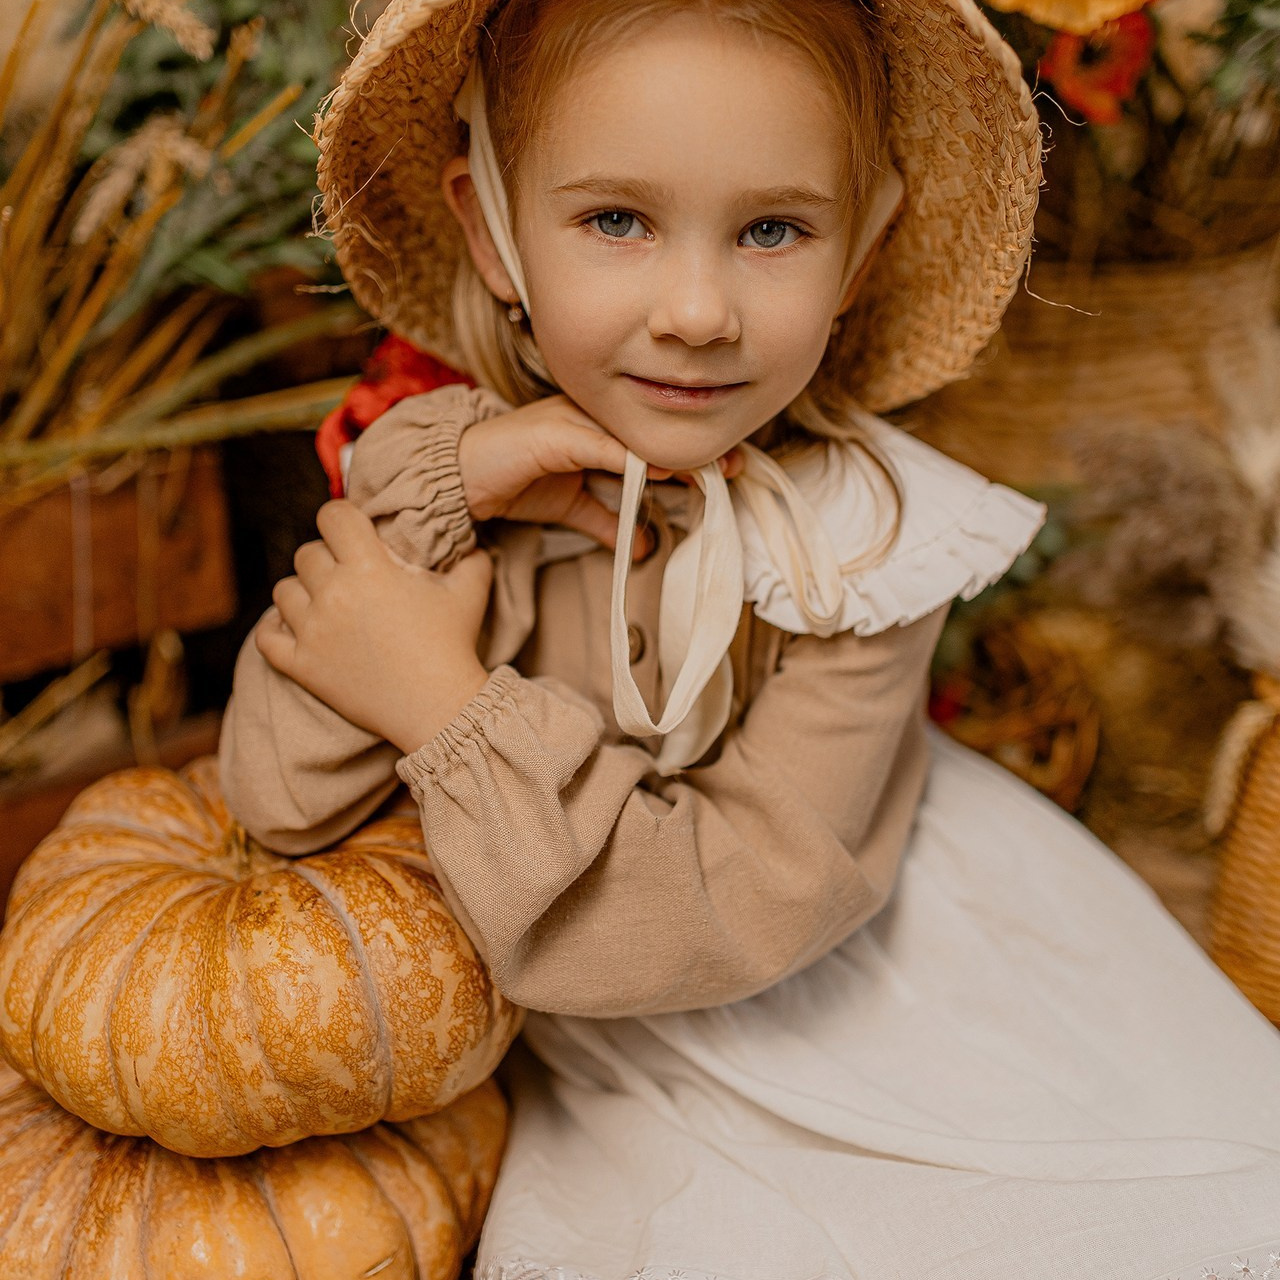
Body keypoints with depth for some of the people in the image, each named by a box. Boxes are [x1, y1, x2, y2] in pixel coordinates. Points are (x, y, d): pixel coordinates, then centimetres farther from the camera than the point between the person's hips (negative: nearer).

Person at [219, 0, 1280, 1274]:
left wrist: (446, 706, -30)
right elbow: (279, 799, -21)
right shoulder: (446, 458, -14)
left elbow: (743, 911, -26)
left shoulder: (863, 537, -22)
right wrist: (442, 496, -30)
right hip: (601, 1038, 2)